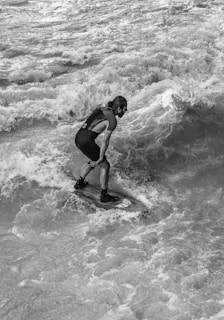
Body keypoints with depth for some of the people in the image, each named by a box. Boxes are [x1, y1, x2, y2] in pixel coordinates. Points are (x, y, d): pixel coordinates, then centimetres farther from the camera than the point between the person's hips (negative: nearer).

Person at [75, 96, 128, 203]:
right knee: (105, 166, 11)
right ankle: (104, 195, 23)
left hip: (78, 138, 8)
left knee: (94, 161, 33)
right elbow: (105, 141, -13)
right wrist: (100, 159, -3)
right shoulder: (113, 121, -12)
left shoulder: (100, 109, 14)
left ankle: (79, 183, 45)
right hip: (86, 143, -8)